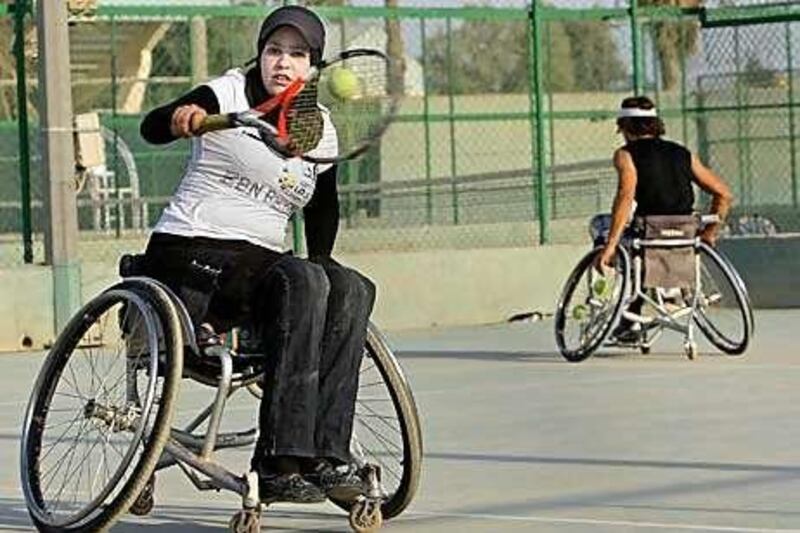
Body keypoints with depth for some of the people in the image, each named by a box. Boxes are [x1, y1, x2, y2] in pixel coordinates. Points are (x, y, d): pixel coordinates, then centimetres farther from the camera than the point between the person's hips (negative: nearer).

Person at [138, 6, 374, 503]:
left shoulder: (319, 129, 13)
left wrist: (318, 265, 5)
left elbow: (323, 210, 22)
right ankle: (281, 461, -37)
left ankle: (327, 453, -26)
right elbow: (151, 128, -15)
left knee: (352, 289, -21)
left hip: (260, 264, 6)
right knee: (302, 282, -32)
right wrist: (182, 119, -37)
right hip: (188, 252, -6)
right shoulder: (227, 95, -2)